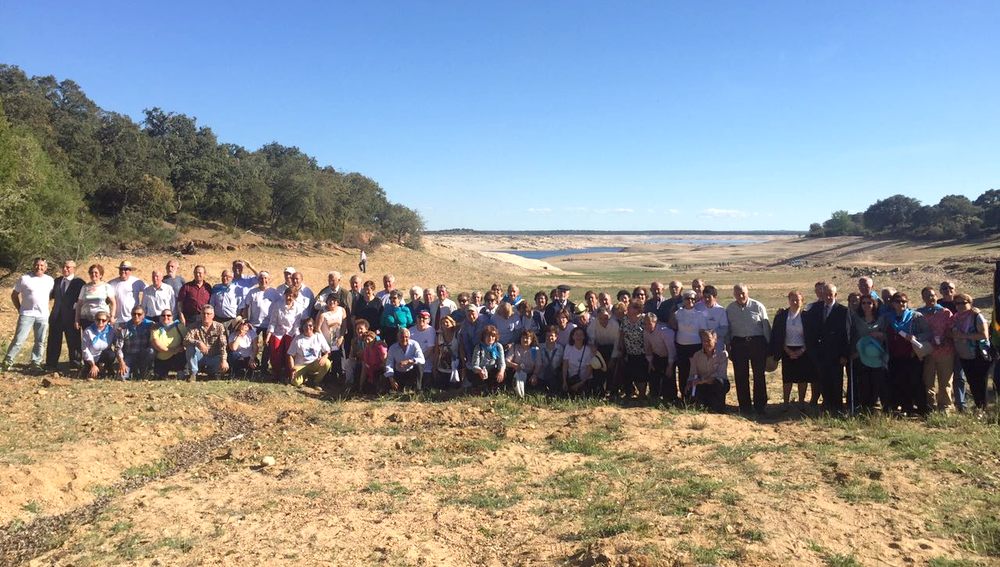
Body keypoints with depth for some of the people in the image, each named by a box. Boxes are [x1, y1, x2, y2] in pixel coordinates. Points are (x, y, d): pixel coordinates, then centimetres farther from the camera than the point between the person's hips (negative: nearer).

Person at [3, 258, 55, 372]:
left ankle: (36, 363, 16)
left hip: (43, 316, 3)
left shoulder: (50, 280, 4)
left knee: (40, 342, 7)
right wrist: (19, 309, 1)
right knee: (19, 340, -5)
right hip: (27, 314, -3)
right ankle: (8, 361, 6)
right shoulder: (24, 279, -3)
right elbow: (14, 295, 5)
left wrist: (43, 306, 6)